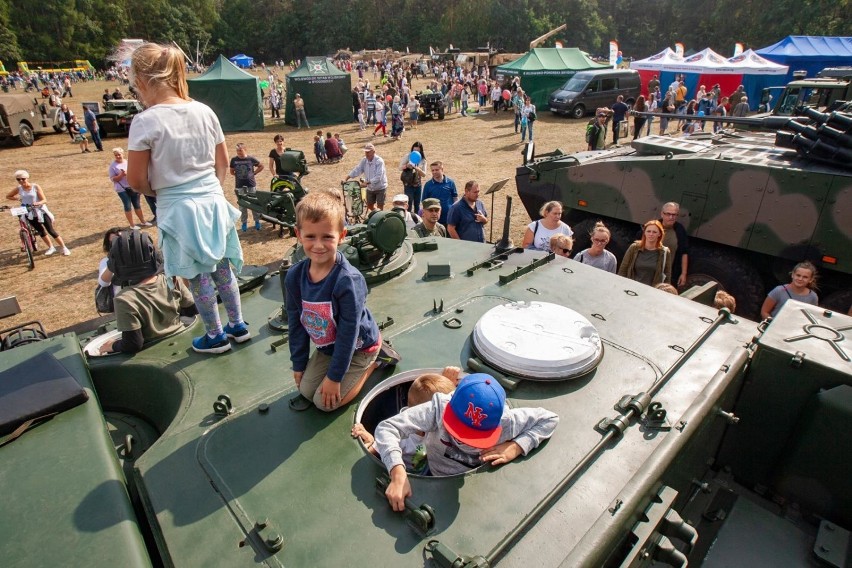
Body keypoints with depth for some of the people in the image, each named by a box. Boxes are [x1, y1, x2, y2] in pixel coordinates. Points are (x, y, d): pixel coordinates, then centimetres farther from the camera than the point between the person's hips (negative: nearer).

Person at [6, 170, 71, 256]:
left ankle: (64, 248, 2)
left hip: (41, 212, -4)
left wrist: (38, 203, -34)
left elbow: (44, 200, -14)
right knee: (41, 231, 10)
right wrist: (18, 199, 0)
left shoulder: (35, 187, -9)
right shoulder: (19, 189, 1)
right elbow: (8, 196, 16)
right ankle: (51, 248, 24)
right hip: (30, 214, 4)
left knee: (51, 231, -4)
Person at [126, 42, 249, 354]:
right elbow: (223, 161, 7)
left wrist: (157, 191, 8)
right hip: (213, 201, 5)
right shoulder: (204, 111, -1)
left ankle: (216, 336, 25)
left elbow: (136, 180, -11)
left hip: (179, 210, -5)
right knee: (222, 267, 18)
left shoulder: (145, 121, -15)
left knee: (198, 277, 10)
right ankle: (238, 325, 32)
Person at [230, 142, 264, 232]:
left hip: (251, 185, -1)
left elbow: (261, 166, 7)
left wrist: (254, 173, 1)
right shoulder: (234, 160, -1)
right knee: (242, 205, 8)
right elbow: (231, 171, 14)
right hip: (239, 186, 1)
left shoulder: (251, 159, -5)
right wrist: (237, 175, 0)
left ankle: (257, 221, 19)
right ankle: (244, 223, 18)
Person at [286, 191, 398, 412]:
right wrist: (299, 364, 3)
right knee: (306, 390, 7)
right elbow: (296, 323, -3)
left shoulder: (348, 280, -34)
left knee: (324, 401, -5)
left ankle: (372, 362, 11)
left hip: (358, 346, -6)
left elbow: (348, 333, -26)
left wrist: (334, 376, -18)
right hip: (328, 346, 6)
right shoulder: (294, 276, -15)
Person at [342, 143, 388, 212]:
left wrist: (367, 182, -34)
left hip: (380, 188, -6)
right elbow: (357, 170, -3)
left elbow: (378, 177, -28)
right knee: (369, 206, 16)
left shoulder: (379, 161, -21)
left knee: (380, 207, -1)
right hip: (370, 188, 6)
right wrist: (346, 178, -14)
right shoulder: (364, 160, -2)